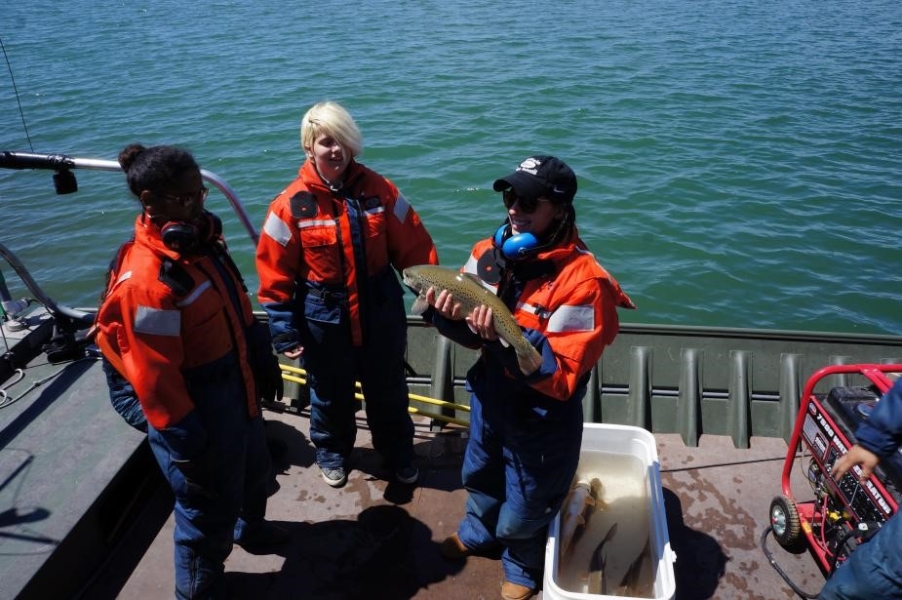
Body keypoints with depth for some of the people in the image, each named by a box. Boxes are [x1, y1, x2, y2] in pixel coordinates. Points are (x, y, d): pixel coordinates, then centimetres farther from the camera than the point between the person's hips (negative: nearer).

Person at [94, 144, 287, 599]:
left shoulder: (202, 242, -2)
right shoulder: (146, 280, -30)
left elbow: (238, 309, 10)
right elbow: (154, 378, -26)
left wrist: (264, 361, 16)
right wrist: (187, 444, -19)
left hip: (236, 389, 9)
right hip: (198, 411, -9)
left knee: (254, 471, 30)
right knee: (208, 507, 13)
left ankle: (251, 528, 60)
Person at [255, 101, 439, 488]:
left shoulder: (379, 190, -8)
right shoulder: (292, 204, -13)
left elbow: (414, 249, -5)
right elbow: (276, 274, -10)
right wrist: (284, 331, -11)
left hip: (381, 312, 2)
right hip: (324, 319, -1)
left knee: (388, 389, 20)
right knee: (330, 394, 20)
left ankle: (398, 452, 45)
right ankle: (331, 452, 48)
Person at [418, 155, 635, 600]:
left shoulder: (583, 280, -28)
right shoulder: (489, 253, -8)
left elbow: (562, 376, -29)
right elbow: (474, 335, -2)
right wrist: (445, 312, -24)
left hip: (541, 420, -6)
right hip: (488, 398, 6)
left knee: (524, 509, 17)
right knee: (480, 476, 31)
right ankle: (477, 533, 62)